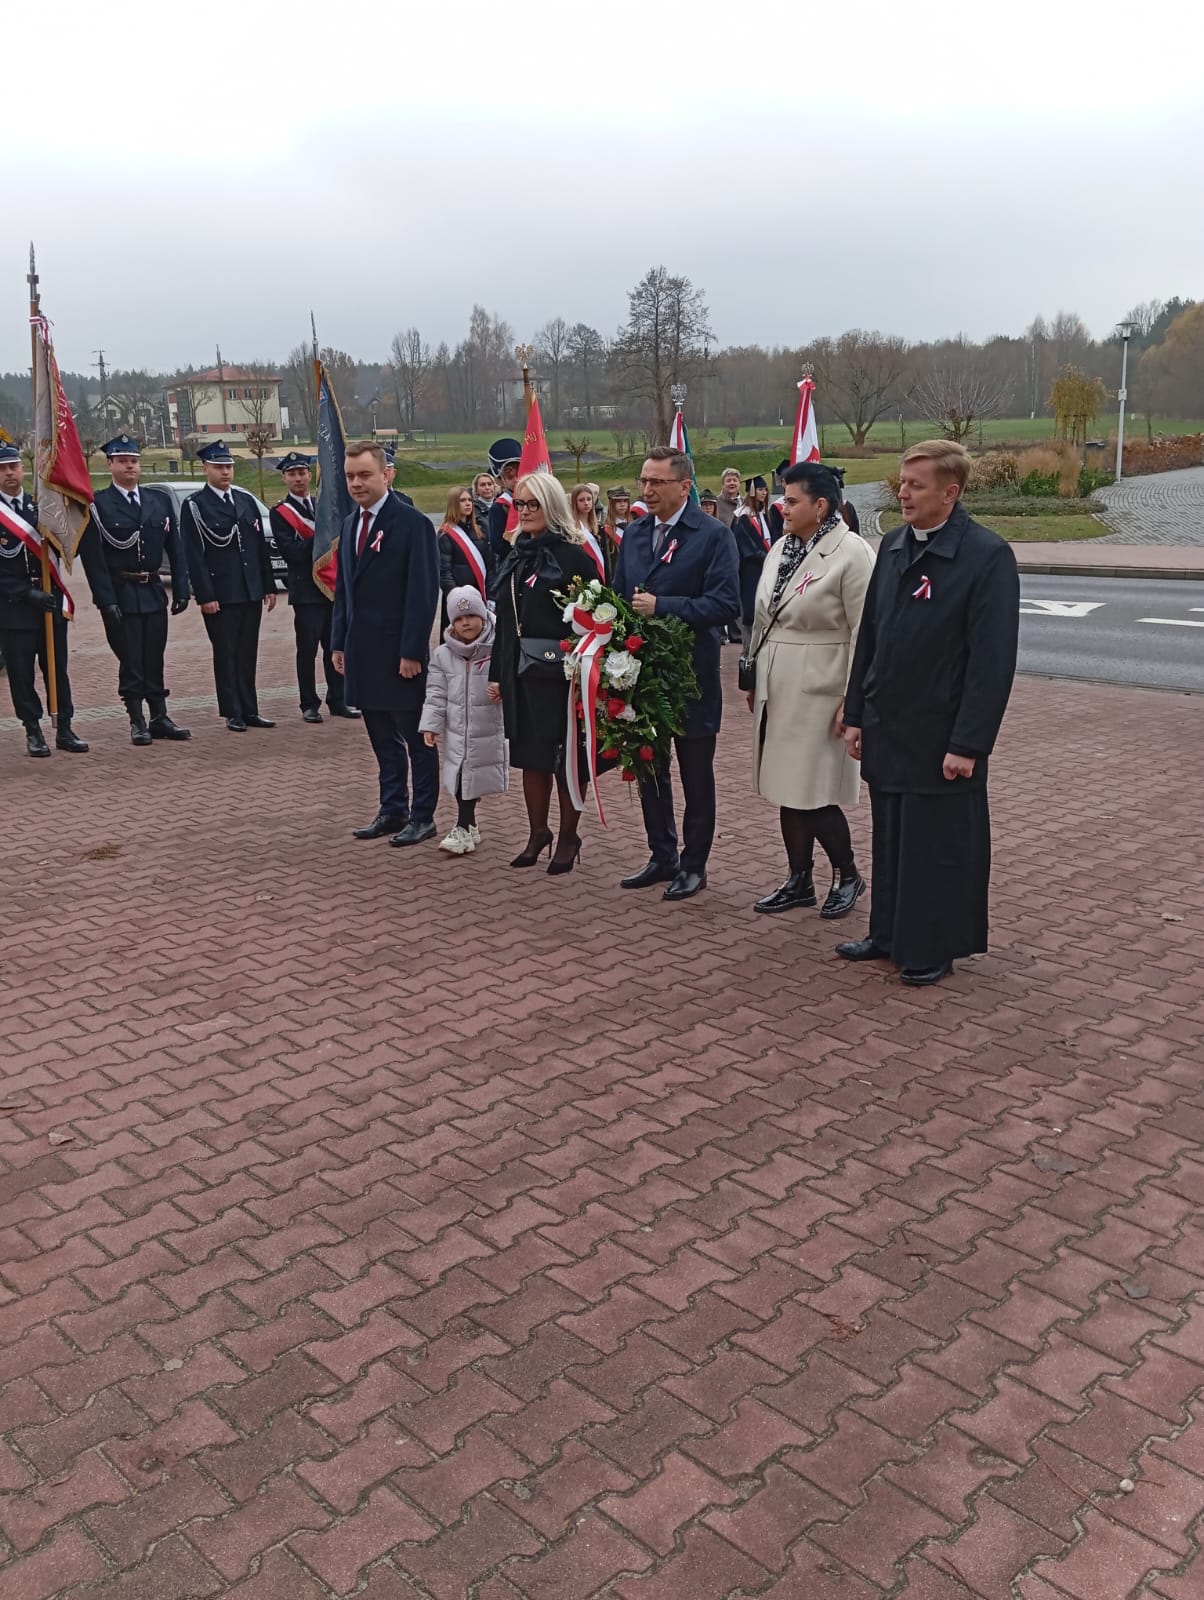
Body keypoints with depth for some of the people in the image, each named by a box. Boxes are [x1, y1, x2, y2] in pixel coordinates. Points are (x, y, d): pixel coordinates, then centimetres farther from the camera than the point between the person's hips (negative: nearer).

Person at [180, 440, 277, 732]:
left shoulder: (246, 500, 12)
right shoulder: (194, 506, -3)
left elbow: (261, 546, 14)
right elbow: (194, 555, -8)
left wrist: (269, 586, 10)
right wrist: (205, 596, -14)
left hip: (251, 591, 5)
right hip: (220, 595, -5)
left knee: (248, 654, 9)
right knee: (226, 654, 2)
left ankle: (249, 710, 15)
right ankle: (233, 713, 9)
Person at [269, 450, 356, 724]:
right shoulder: (279, 513, -1)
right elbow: (292, 553, -12)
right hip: (306, 591, -4)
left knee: (335, 647, 9)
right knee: (307, 649, 0)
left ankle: (337, 700, 18)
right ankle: (309, 705, 9)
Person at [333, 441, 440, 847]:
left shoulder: (413, 523, -10)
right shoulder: (351, 524, 13)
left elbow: (423, 593, -13)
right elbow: (343, 589, 17)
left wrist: (412, 651, -17)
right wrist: (340, 642, 12)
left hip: (400, 653, -7)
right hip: (363, 652, 7)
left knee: (416, 738, 4)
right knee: (383, 739, 13)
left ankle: (422, 816, 13)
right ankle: (393, 811, 22)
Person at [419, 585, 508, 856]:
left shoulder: (498, 651, -9)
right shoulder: (443, 655, 2)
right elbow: (436, 694, 3)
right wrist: (431, 725, -5)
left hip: (488, 733, -3)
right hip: (457, 733, 3)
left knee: (473, 778, -1)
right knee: (461, 778, 8)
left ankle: (464, 828, 10)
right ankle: (468, 827, 22)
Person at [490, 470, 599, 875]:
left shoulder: (574, 557, -8)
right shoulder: (515, 556, 11)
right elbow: (504, 620, 14)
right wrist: (497, 672, 12)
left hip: (560, 671, -6)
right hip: (521, 671, 6)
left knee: (565, 756, 3)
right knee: (530, 754, 12)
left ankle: (568, 837, 16)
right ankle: (537, 832, 25)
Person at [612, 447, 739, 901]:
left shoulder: (713, 536, -10)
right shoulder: (634, 533, 9)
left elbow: (725, 604, -19)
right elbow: (619, 595, 15)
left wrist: (661, 606, -22)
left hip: (691, 675, -6)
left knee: (695, 775, 7)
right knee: (649, 768, 15)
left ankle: (694, 864, 20)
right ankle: (662, 856, 29)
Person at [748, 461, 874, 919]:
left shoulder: (851, 553, -12)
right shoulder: (781, 548, 9)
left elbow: (864, 635, -14)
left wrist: (852, 702, -16)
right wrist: (754, 679, 14)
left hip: (818, 693, -7)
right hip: (777, 690, 7)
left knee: (814, 796, -3)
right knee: (787, 791, 12)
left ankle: (847, 876, 19)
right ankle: (799, 881, 24)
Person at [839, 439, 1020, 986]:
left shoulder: (987, 555, -13)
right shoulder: (892, 545, 7)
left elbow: (994, 660, -16)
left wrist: (968, 745, -17)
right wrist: (856, 715, 10)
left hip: (940, 739, -6)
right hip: (886, 730, 6)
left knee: (938, 847, 6)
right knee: (889, 839, 16)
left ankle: (934, 949, 21)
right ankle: (888, 934, 30)